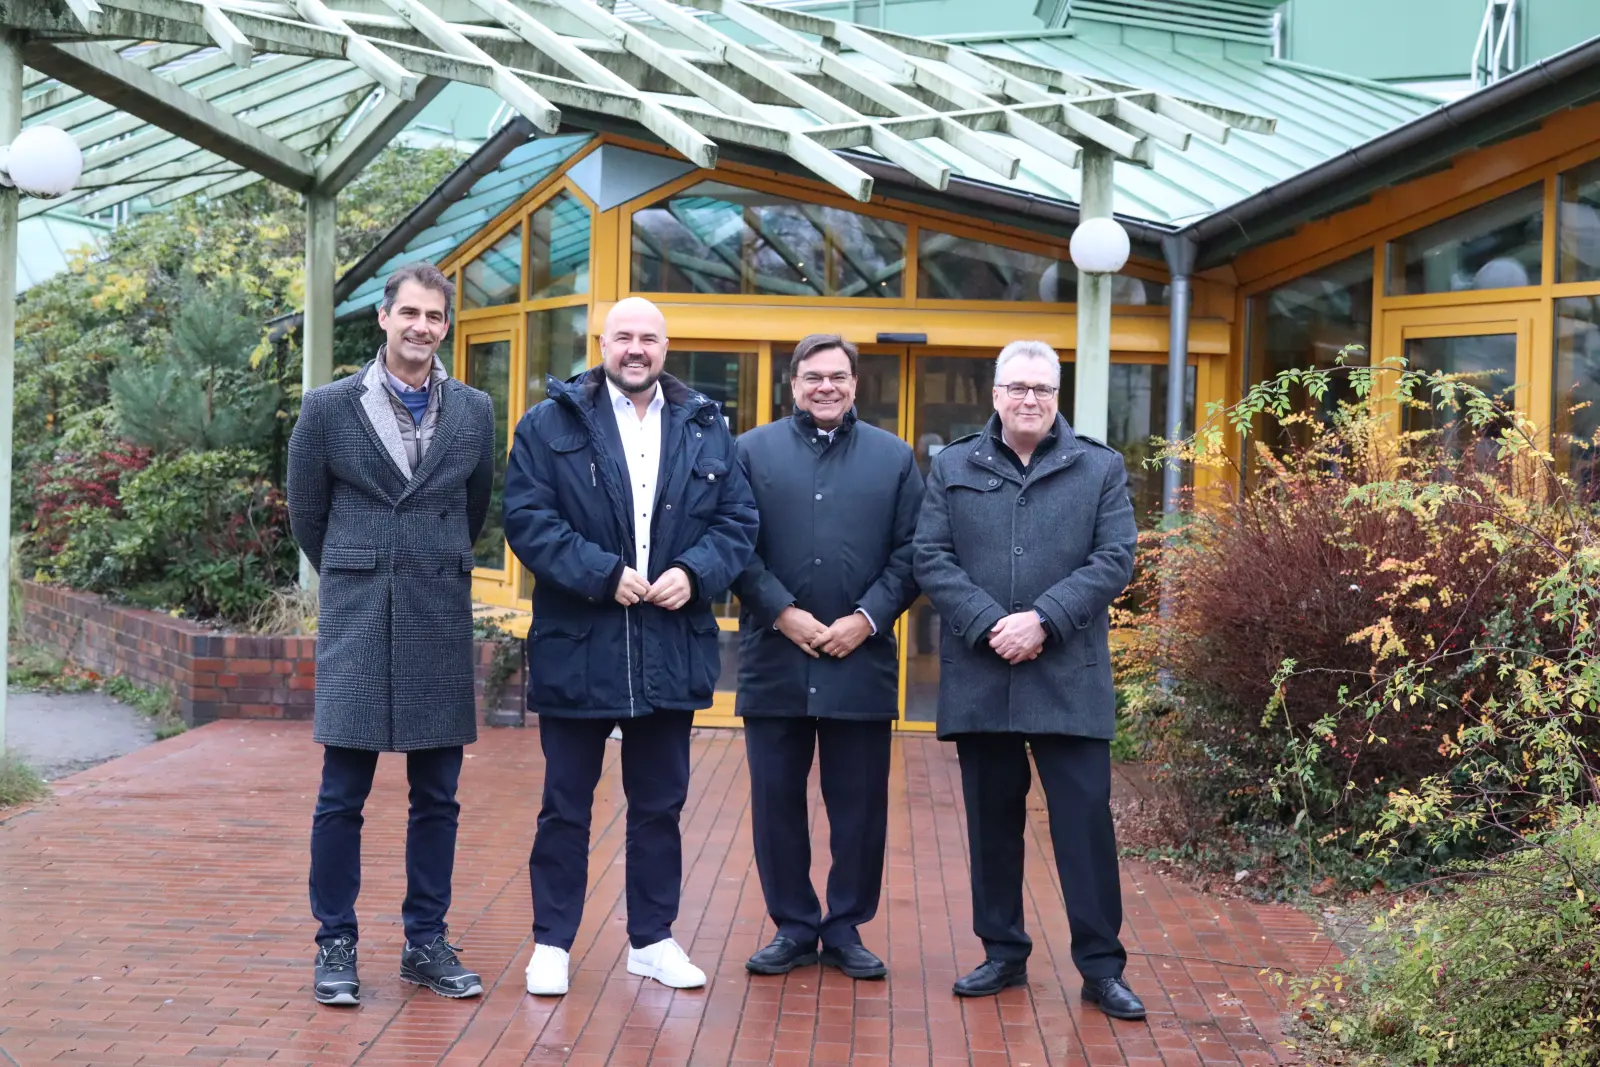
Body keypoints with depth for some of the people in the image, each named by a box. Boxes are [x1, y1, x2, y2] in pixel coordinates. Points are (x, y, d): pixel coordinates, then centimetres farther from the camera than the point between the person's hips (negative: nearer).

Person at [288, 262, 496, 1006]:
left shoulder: (474, 412, 5)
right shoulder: (329, 408, -1)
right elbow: (306, 515, 10)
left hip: (442, 623, 2)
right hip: (356, 624, -2)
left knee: (437, 797, 8)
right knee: (341, 797, 1)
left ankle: (425, 943, 18)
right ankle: (335, 945, 13)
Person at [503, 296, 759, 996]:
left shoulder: (706, 428, 9)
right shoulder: (550, 425, -1)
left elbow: (738, 519, 6)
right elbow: (527, 517, -9)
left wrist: (695, 572, -12)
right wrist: (604, 575, -17)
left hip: (672, 650, 3)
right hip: (578, 647, -3)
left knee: (660, 805, 12)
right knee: (566, 806, 6)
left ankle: (652, 939, 24)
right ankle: (551, 943, 17)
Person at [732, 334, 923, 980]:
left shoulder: (894, 458, 9)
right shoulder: (753, 452, 7)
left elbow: (909, 554, 3)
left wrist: (866, 618, -9)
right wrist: (783, 612, -10)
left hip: (861, 658, 0)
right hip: (775, 658, 0)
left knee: (860, 805, 5)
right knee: (777, 800, 6)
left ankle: (846, 928, 18)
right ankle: (793, 927, 19)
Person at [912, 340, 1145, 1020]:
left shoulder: (1100, 468, 7)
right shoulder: (952, 467, 10)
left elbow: (1114, 560, -3)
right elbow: (932, 559, 1)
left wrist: (1043, 621, -14)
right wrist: (989, 625, -12)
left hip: (1069, 677, -1)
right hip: (979, 675, 2)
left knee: (1085, 817, -2)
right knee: (992, 820, 9)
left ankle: (1101, 967, 7)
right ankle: (1003, 954, 21)